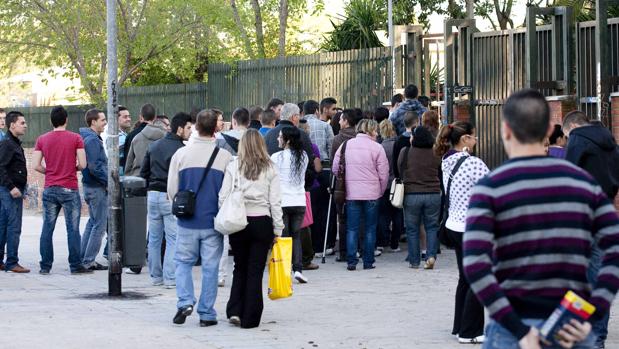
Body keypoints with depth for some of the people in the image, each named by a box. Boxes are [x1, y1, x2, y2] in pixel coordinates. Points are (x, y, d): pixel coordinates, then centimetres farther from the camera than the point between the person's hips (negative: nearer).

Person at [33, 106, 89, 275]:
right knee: (73, 229, 1)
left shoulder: (42, 139, 4)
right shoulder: (75, 138, -4)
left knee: (47, 228, 7)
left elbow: (36, 166, -1)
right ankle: (75, 265, 2)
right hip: (69, 189, -3)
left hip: (49, 189, 3)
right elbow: (82, 164, -8)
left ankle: (45, 266, 8)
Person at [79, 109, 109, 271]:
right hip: (97, 188, -10)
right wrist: (108, 181, -15)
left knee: (92, 222, 17)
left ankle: (83, 258, 21)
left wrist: (106, 180, 16)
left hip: (91, 186, 10)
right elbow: (94, 167, -22)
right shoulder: (92, 140, -16)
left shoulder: (93, 138, 15)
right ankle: (88, 261, -1)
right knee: (99, 226, -4)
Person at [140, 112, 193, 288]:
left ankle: (156, 276, 18)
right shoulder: (181, 150, -12)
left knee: (154, 238, 12)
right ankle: (170, 278, -3)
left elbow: (143, 172, 13)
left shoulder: (154, 146, 10)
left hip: (153, 195, 7)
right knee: (173, 239, -1)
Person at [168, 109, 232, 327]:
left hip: (187, 221, 1)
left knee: (183, 262, 14)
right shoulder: (225, 157, -6)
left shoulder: (181, 154, -3)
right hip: (213, 221, -1)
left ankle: (185, 302, -4)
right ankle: (206, 314, 9)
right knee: (210, 267, 6)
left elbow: (172, 190, 1)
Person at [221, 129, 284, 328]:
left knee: (240, 268, 16)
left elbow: (223, 198, -4)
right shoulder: (270, 169, -1)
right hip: (262, 222, -1)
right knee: (255, 271, 5)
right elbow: (275, 201, -1)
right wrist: (278, 229, 4)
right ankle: (250, 318, 6)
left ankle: (235, 311, 5)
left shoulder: (233, 167, -2)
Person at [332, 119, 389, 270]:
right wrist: (381, 191, 11)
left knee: (352, 228, 6)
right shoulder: (376, 147, -5)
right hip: (372, 195, -2)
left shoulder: (346, 145, 4)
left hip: (351, 194, 2)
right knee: (370, 229, 7)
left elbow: (335, 167, 6)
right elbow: (383, 173, -4)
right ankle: (368, 261, 8)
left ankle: (351, 261, -1)